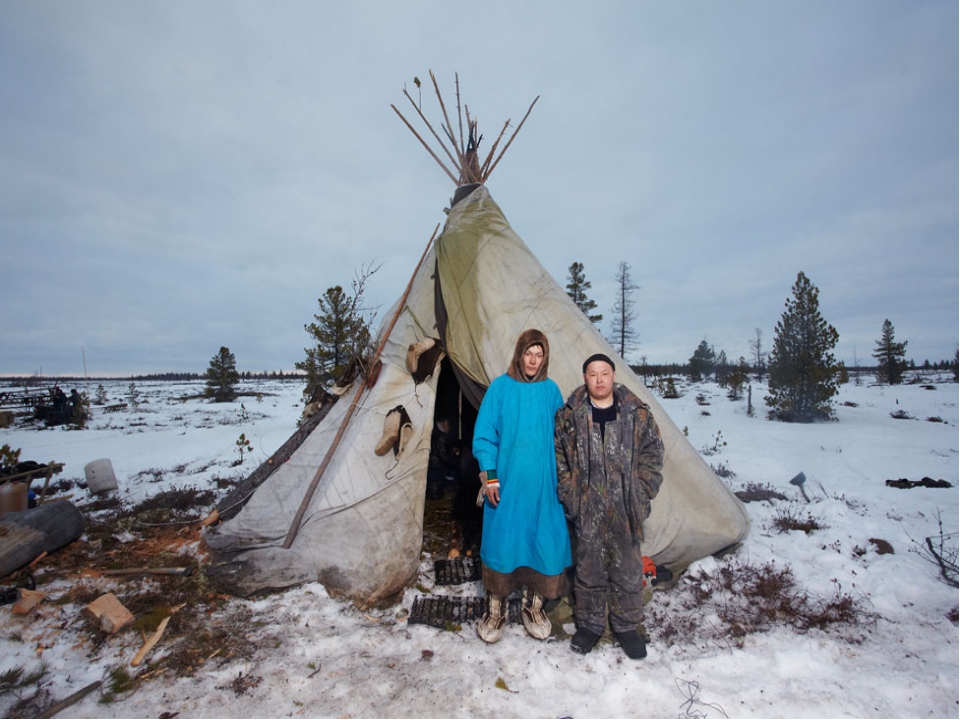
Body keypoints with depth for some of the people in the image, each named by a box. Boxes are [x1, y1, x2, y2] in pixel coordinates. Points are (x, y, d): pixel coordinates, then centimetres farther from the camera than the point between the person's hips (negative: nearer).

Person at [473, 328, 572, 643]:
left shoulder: (551, 390, 3)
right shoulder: (500, 387, -4)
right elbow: (483, 435, -3)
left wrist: (561, 476, 10)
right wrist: (489, 476, -7)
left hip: (543, 484, 2)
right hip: (506, 483, -2)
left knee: (545, 544, 8)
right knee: (501, 544, 4)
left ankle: (533, 608, 32)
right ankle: (495, 612, 26)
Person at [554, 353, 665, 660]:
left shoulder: (637, 413, 0)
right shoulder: (569, 415, -1)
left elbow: (653, 453, 5)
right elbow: (558, 456, 5)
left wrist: (642, 493, -1)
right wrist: (569, 494, 0)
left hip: (625, 509, 1)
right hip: (586, 510, 0)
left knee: (628, 568, 13)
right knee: (588, 568, 12)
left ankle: (626, 626, 35)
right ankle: (590, 625, 33)